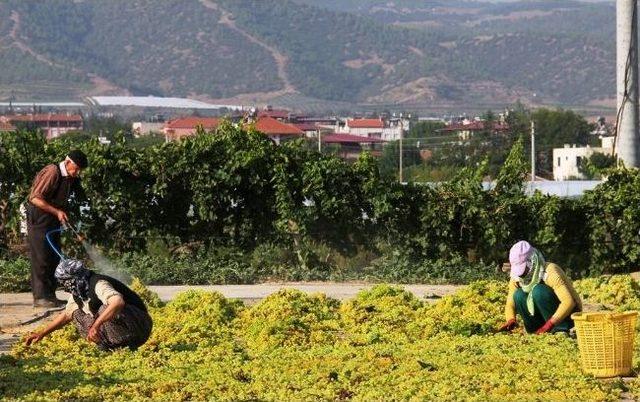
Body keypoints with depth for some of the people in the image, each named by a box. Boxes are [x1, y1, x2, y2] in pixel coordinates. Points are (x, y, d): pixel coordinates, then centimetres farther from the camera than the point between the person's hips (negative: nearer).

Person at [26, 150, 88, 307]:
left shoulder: (72, 178, 7)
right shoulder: (52, 172, -19)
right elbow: (35, 198, -23)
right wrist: (57, 212, -23)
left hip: (53, 222, 9)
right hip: (38, 221, -9)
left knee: (54, 259, 8)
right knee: (41, 259, -8)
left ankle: (50, 295, 13)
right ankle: (40, 297, -7)